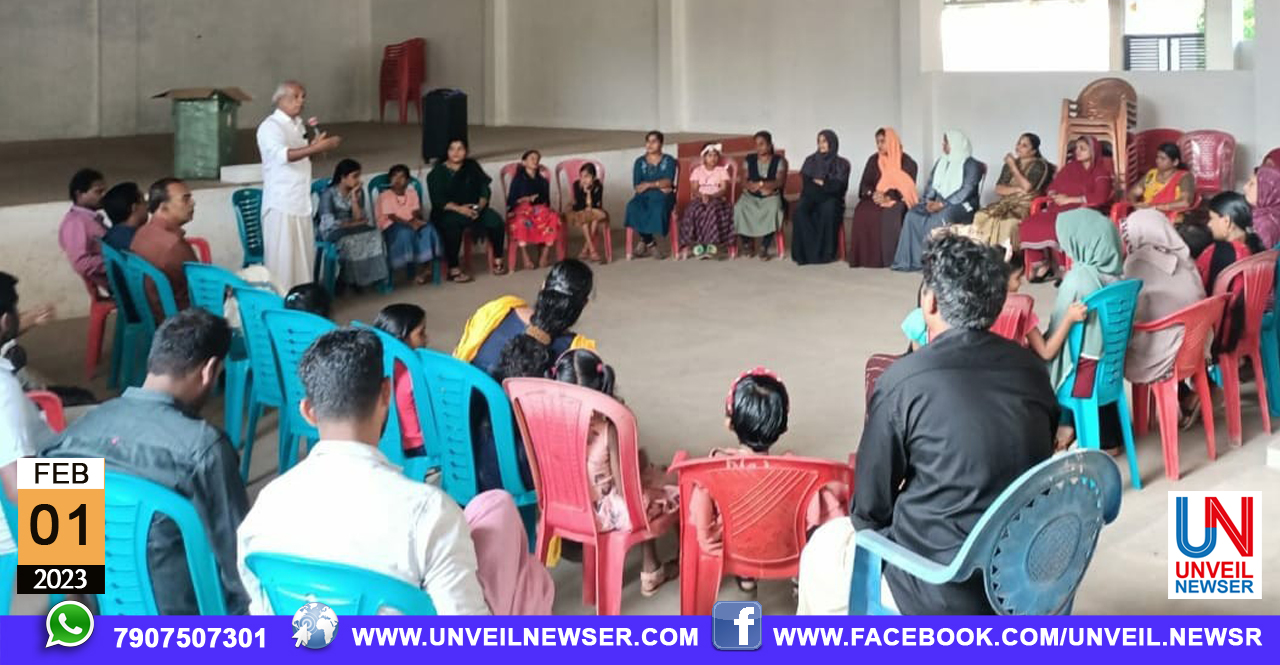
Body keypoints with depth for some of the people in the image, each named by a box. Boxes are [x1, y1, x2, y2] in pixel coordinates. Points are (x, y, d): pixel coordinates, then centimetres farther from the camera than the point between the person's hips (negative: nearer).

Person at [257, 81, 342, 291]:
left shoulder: (297, 125, 15)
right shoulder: (270, 126, -13)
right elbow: (282, 155, -31)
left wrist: (314, 145, 3)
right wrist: (317, 148, -40)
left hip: (301, 202, 8)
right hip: (281, 204, -8)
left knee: (303, 257, 11)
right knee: (282, 259, -6)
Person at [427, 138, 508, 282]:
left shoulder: (472, 167, 12)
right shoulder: (437, 173, 1)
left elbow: (485, 190, 8)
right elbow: (438, 200, -10)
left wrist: (480, 205, -13)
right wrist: (459, 208, -24)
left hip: (473, 209, 4)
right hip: (446, 213, -4)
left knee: (496, 221, -22)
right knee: (453, 225, -37)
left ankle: (497, 261, -5)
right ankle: (453, 270, -31)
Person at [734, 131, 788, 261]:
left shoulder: (779, 161, 4)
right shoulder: (749, 160, 10)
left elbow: (779, 182, -9)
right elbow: (744, 182, 1)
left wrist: (759, 184, -21)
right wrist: (764, 187, -16)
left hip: (771, 196, -2)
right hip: (750, 196, 2)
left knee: (773, 208, -37)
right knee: (739, 208, -31)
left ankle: (764, 247, -28)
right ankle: (746, 243, -13)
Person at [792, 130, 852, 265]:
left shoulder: (842, 164, 7)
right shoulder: (810, 160, 14)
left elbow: (838, 186, -6)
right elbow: (806, 182, 3)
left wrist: (819, 182, -3)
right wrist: (826, 185, -7)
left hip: (831, 199, -2)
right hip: (811, 197, 2)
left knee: (828, 209, -39)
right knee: (800, 209, -33)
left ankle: (824, 252, -32)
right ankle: (806, 252, -32)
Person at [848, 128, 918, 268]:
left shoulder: (907, 162, 0)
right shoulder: (873, 160, 13)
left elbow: (908, 187, -9)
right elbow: (864, 184, 7)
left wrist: (888, 197, -23)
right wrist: (872, 194, -16)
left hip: (897, 200, -3)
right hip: (875, 198, 4)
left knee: (889, 215, -38)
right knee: (862, 211, -30)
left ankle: (887, 258, -30)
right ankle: (866, 257, -27)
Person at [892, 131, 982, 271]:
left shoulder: (971, 165, -2)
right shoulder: (941, 162, 19)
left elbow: (967, 191, -13)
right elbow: (931, 184, 16)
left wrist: (942, 204, -22)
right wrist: (929, 200, -7)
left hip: (961, 205, -6)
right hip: (938, 203, 6)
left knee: (940, 218, -38)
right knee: (913, 215, -20)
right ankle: (912, 260, -23)